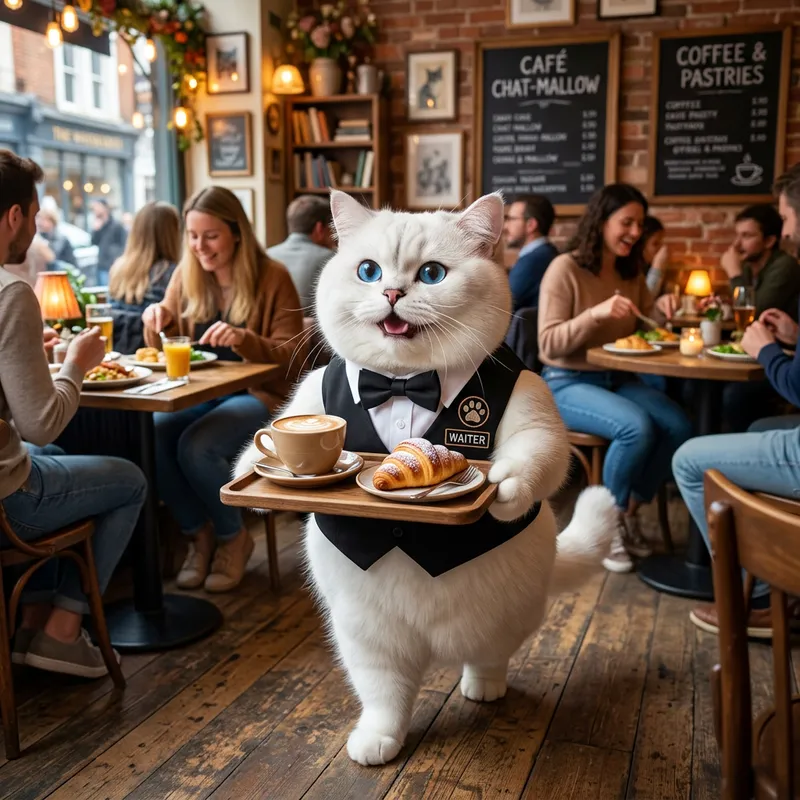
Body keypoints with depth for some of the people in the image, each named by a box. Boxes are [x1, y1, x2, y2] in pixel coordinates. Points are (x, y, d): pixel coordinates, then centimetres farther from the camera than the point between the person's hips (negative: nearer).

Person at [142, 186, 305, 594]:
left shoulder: (272, 278, -8)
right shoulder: (187, 274, 7)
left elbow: (290, 360, -12)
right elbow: (165, 346, 15)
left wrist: (244, 339, -29)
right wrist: (156, 320, -8)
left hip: (259, 394, -5)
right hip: (199, 392, 5)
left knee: (195, 446, -30)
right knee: (150, 436, -25)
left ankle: (233, 538, 0)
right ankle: (198, 533, -1)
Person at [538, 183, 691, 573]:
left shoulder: (631, 271, 9)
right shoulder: (565, 268, -12)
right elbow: (549, 343, -16)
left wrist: (660, 310, -4)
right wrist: (596, 313, -29)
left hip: (617, 378, 7)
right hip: (567, 383, -7)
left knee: (678, 425, -18)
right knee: (637, 428, -31)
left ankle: (628, 515, 1)